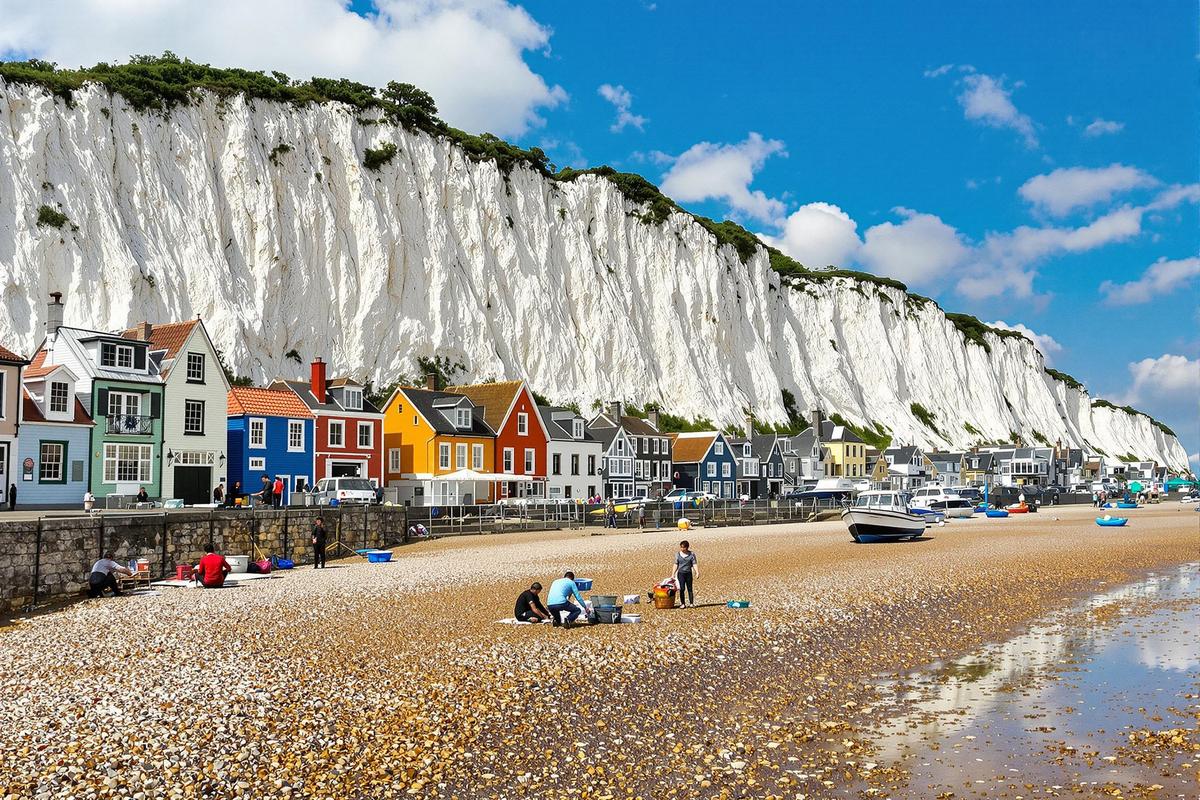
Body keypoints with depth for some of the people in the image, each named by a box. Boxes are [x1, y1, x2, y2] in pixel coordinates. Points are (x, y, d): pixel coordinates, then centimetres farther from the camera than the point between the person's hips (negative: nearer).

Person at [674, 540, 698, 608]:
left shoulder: (692, 554, -1)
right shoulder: (678, 554, 3)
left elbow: (694, 564, -2)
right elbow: (676, 565, 7)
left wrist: (697, 572, -15)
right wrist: (673, 574, 5)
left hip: (689, 573, 0)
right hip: (681, 573, 0)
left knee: (689, 588, 3)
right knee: (682, 589, -4)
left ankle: (691, 603, 10)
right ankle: (683, 604, 3)